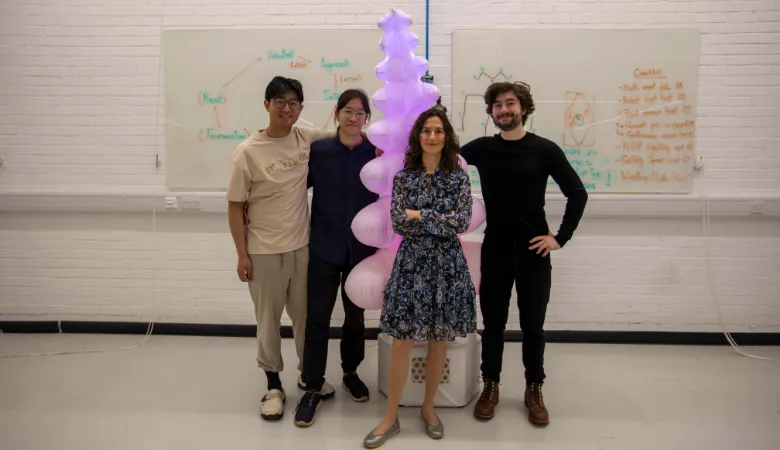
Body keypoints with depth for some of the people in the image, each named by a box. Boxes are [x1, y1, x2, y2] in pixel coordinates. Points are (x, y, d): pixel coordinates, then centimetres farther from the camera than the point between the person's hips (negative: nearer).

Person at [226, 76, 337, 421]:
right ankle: (274, 386, 28)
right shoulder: (248, 151, -12)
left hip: (302, 246, 4)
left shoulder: (307, 138, -2)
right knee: (268, 320, 9)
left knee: (306, 315, 17)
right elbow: (235, 206, -8)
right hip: (264, 252, -3)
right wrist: (242, 255, -8)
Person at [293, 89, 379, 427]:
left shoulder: (378, 154, -1)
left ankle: (351, 373, 36)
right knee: (318, 317, 0)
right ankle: (314, 387, 15)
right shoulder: (318, 151, -2)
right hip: (324, 247, -1)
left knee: (355, 315, 15)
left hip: (362, 249, 1)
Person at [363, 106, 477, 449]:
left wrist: (420, 215, -11)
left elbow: (463, 222, -10)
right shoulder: (403, 177, 1)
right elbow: (399, 224, -8)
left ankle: (428, 408, 30)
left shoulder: (459, 176, 1)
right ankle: (391, 417, 15)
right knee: (402, 342, 1)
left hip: (447, 264, 1)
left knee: (439, 340, 11)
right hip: (412, 263, 0)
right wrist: (442, 220, -11)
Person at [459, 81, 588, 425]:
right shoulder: (481, 148, 1)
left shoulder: (544, 149, -4)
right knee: (493, 322, 10)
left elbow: (577, 193, -1)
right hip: (495, 250, 1)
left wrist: (561, 237, -6)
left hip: (533, 251, -1)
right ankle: (490, 386, 26)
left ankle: (534, 390, 24)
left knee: (532, 325, 8)